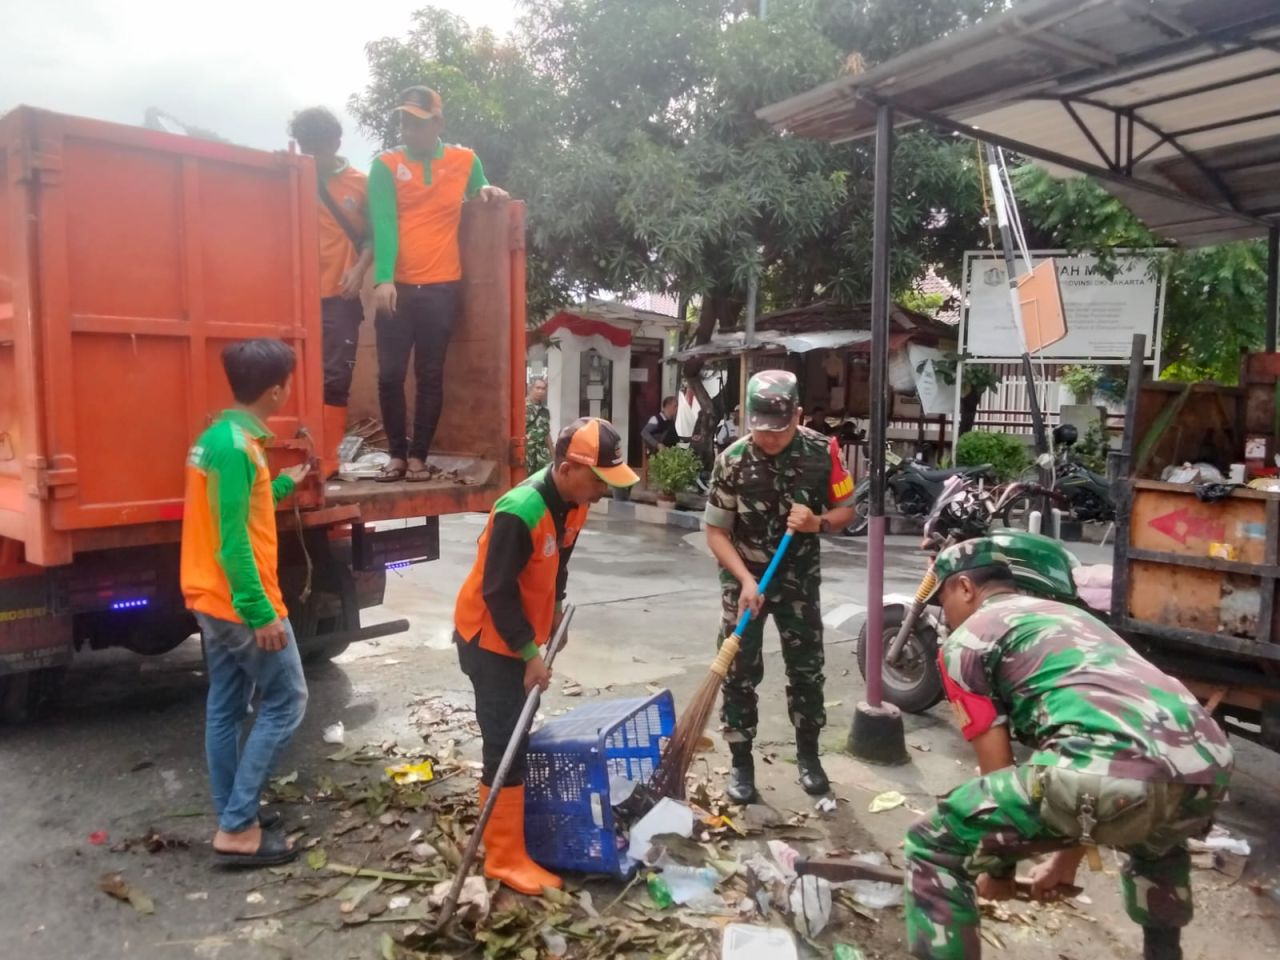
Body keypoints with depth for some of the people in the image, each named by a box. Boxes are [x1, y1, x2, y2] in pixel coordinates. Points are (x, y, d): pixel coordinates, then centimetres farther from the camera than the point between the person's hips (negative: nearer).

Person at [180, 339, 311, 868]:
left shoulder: (217, 436, 11)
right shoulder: (237, 446, -21)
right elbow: (233, 538, -24)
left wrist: (283, 484, 28)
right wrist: (261, 613, -23)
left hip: (213, 600, 10)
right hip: (241, 605, -10)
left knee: (225, 708, 14)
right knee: (285, 701, 0)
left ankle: (233, 821, 25)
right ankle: (237, 828, 4)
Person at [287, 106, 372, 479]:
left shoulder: (360, 184, 4)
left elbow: (372, 235, 7)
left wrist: (359, 269, -7)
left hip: (339, 296, -1)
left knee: (335, 380, 2)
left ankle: (326, 462, 9)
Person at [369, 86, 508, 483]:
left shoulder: (465, 161, 7)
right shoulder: (386, 164, 2)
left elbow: (477, 194, 27)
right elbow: (383, 224, -9)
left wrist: (486, 191, 1)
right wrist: (383, 279, -21)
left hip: (442, 287, 0)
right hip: (397, 287, 0)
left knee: (430, 375, 4)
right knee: (390, 374, 0)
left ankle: (419, 456, 12)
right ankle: (397, 454, 14)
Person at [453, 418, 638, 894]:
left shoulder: (573, 503, -4)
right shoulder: (520, 513, -31)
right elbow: (497, 593, -27)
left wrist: (555, 613, 12)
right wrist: (530, 653, -20)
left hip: (521, 634, 8)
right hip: (489, 639, -8)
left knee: (516, 738, 19)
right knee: (505, 746, -5)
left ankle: (507, 825, 37)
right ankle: (505, 858, 7)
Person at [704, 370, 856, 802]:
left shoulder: (823, 452, -15)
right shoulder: (732, 461, -19)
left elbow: (846, 509, -3)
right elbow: (716, 531, -14)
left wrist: (818, 522, -25)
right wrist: (746, 580, -26)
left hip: (799, 575, 2)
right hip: (743, 576, -1)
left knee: (807, 667, 10)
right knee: (740, 671, 1)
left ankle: (808, 754, 30)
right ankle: (741, 763, 17)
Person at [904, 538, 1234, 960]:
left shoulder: (965, 640, 15)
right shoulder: (1069, 615, 36)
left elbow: (998, 768, 15)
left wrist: (998, 870, 33)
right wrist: (1067, 859, 50)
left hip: (1112, 771, -8)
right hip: (1208, 764, 8)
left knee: (933, 848, 9)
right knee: (1157, 842, 44)